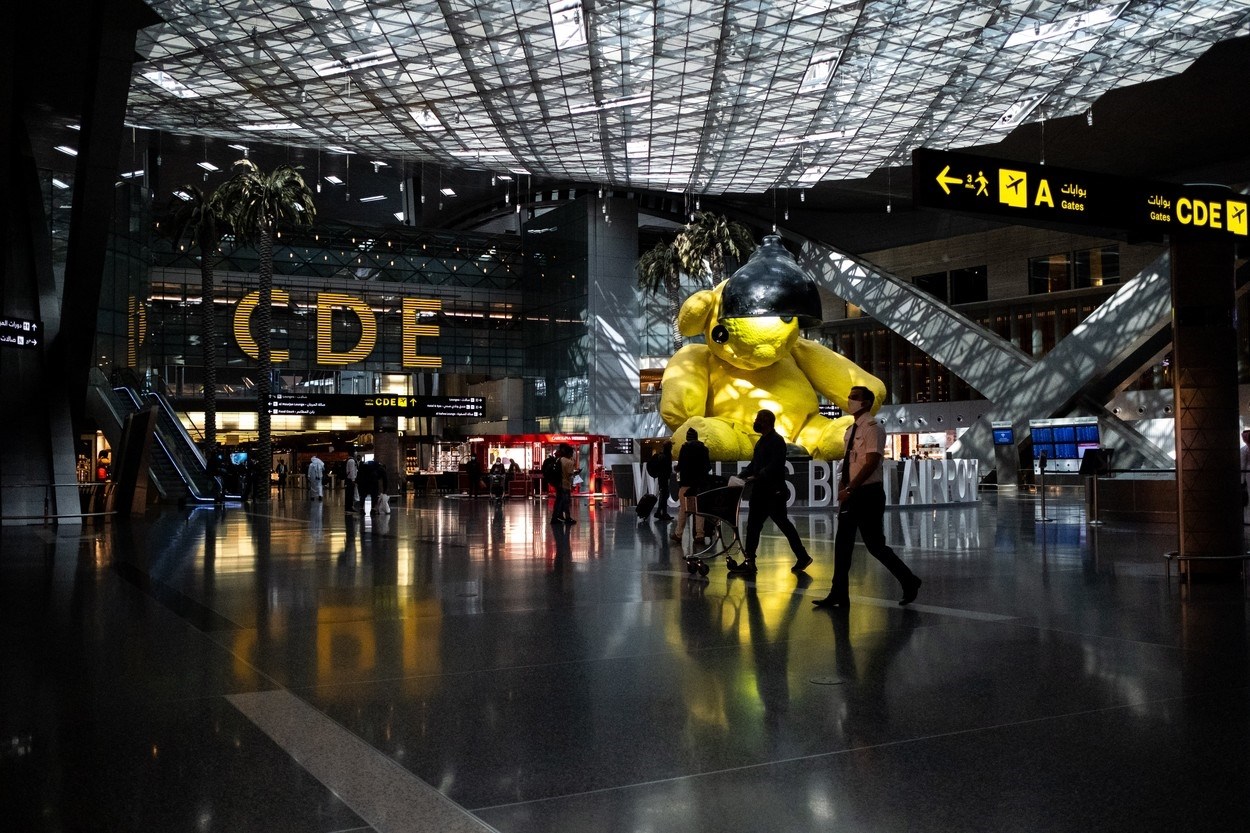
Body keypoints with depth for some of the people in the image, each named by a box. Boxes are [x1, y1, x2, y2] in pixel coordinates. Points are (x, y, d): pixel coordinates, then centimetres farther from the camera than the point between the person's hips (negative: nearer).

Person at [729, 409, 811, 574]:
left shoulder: (776, 441, -12)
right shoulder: (762, 441, 18)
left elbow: (775, 466, -23)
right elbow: (754, 464, 19)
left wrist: (756, 477, -31)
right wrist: (741, 477, 6)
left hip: (774, 492, -10)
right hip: (761, 492, 10)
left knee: (784, 524, -2)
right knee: (753, 525, 6)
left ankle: (802, 557, 9)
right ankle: (749, 562, 8)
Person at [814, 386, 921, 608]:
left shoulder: (873, 428, -13)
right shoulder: (851, 430, 14)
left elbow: (871, 463, -21)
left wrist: (849, 489, -23)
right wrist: (843, 488, 9)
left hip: (869, 494, -8)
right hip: (852, 495, 8)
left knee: (875, 545, -2)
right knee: (843, 544, 5)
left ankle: (909, 582, 18)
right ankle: (839, 595, 9)